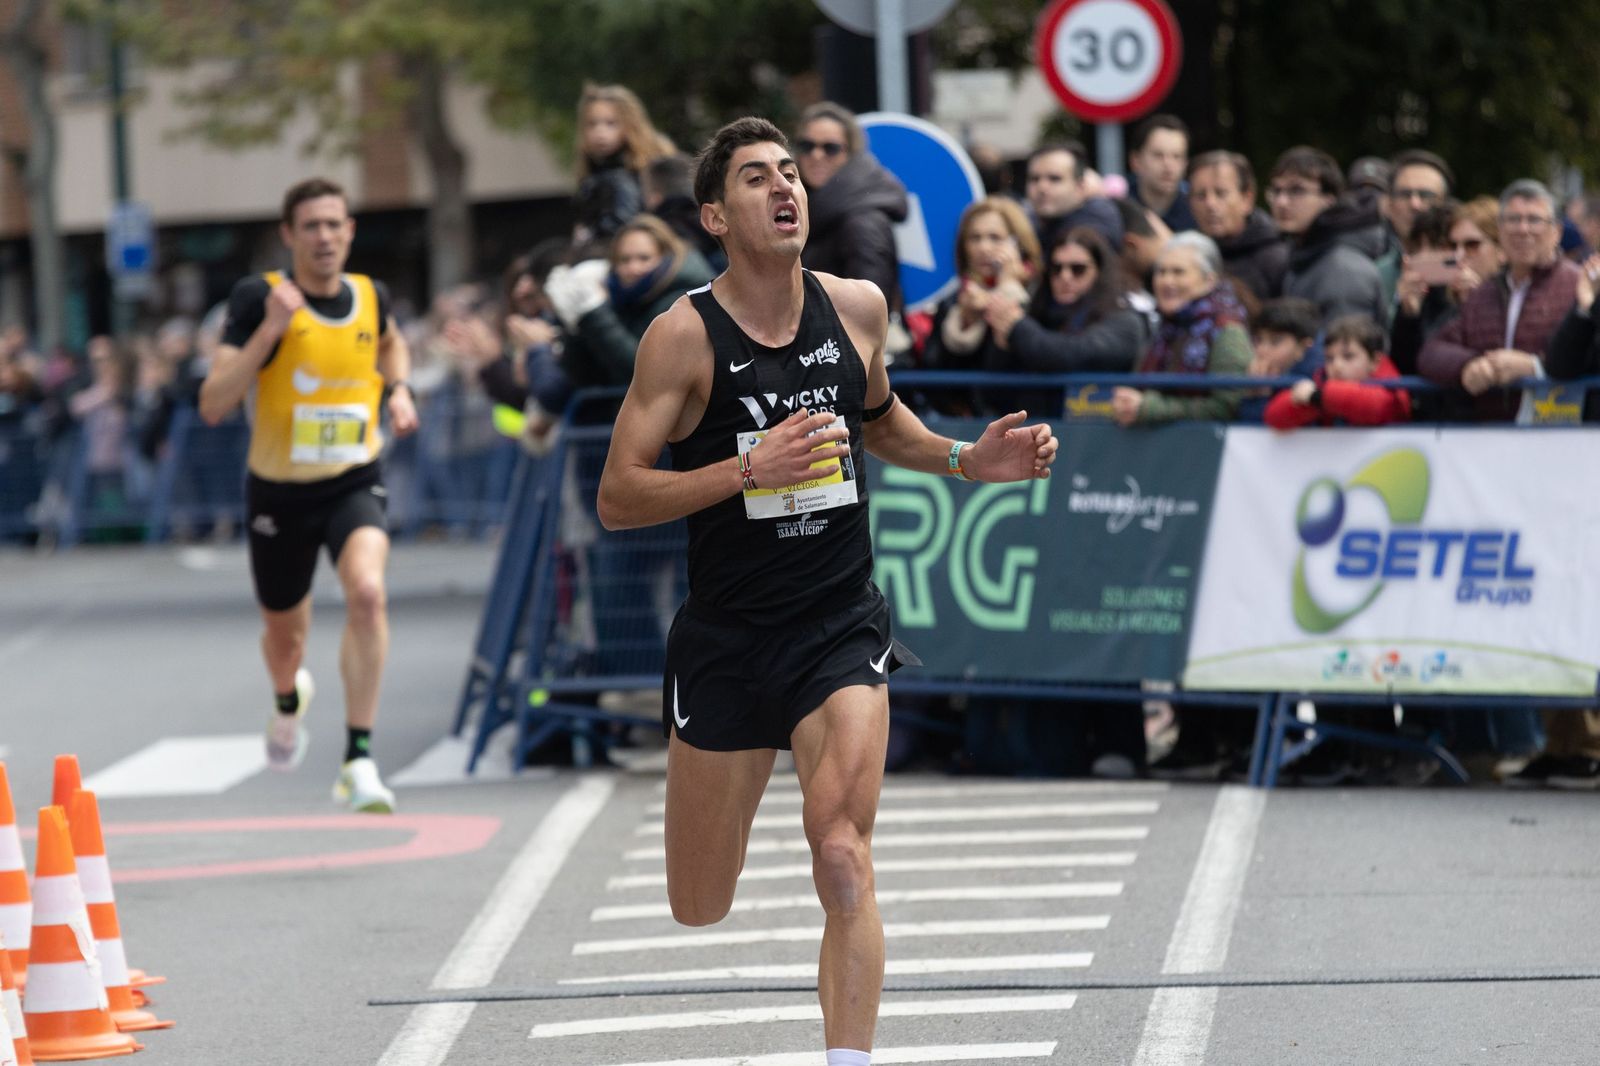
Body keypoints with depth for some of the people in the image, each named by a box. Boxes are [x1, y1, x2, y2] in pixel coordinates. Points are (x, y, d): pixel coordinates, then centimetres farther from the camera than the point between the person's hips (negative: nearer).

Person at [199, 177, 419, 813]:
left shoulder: (371, 297, -3)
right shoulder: (260, 299, -15)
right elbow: (212, 406, -22)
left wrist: (398, 390, 4)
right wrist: (268, 331, -31)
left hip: (354, 482, 1)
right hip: (280, 491, -1)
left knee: (368, 593, -29)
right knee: (284, 635, 17)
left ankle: (359, 762, -25)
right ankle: (289, 701, 57)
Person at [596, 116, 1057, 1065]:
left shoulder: (859, 308, 3)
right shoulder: (684, 336, -9)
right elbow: (617, 499, -10)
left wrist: (968, 460, 8)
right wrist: (749, 469, -21)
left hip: (841, 630, 1)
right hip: (725, 640, -1)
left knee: (843, 859, -22)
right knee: (698, 919, 6)